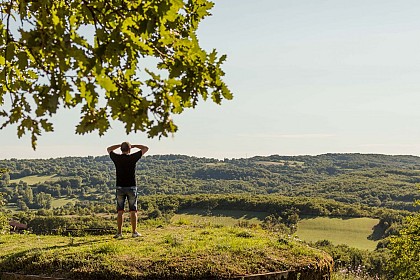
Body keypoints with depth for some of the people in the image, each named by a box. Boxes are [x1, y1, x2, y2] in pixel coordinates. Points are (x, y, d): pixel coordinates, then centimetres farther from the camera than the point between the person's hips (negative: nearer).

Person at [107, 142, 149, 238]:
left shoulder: (116, 158, -1)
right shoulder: (133, 157, -7)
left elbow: (109, 149, 20)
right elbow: (146, 148, 3)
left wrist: (120, 145, 21)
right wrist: (134, 146, 11)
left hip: (120, 187, 2)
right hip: (131, 187, -2)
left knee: (120, 211, 6)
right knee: (133, 211, 4)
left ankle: (119, 233, 4)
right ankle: (134, 232, 4)